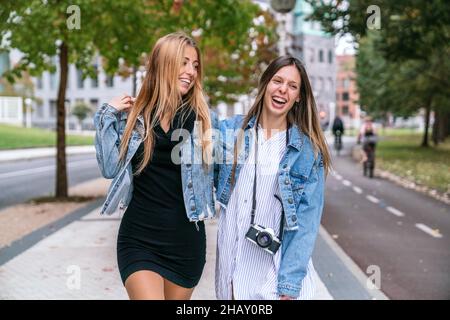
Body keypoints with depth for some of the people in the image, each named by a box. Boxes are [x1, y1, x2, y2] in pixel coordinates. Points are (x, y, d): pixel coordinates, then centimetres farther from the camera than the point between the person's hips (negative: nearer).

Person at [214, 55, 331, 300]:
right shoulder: (231, 131, 0)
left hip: (277, 268, -2)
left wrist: (290, 283, -13)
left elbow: (307, 218, -7)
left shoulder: (308, 149, -4)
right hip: (231, 262, 2)